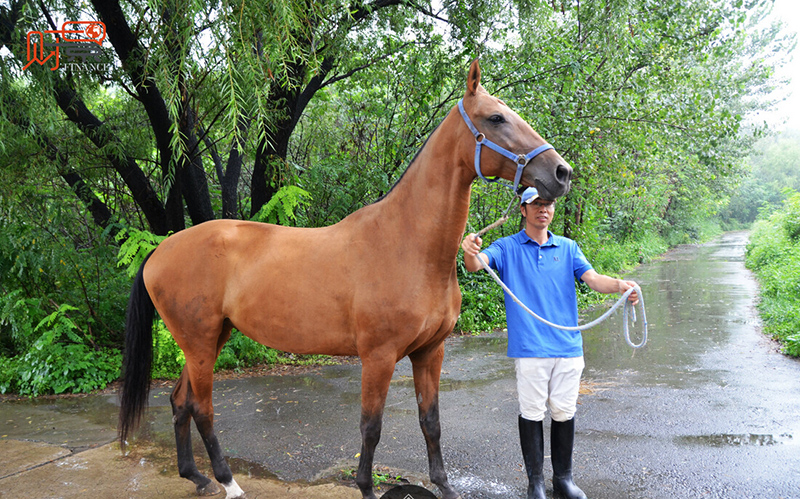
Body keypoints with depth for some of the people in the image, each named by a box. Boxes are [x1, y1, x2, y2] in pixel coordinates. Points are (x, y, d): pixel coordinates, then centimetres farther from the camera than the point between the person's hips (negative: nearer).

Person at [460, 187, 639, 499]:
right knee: (532, 413, 3)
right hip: (529, 347, -3)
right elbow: (476, 265, -13)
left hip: (568, 346, 3)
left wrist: (619, 285, -22)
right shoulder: (508, 248, 3)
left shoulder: (568, 248, 12)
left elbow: (592, 278, 0)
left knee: (564, 412, 9)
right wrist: (470, 252, -38)